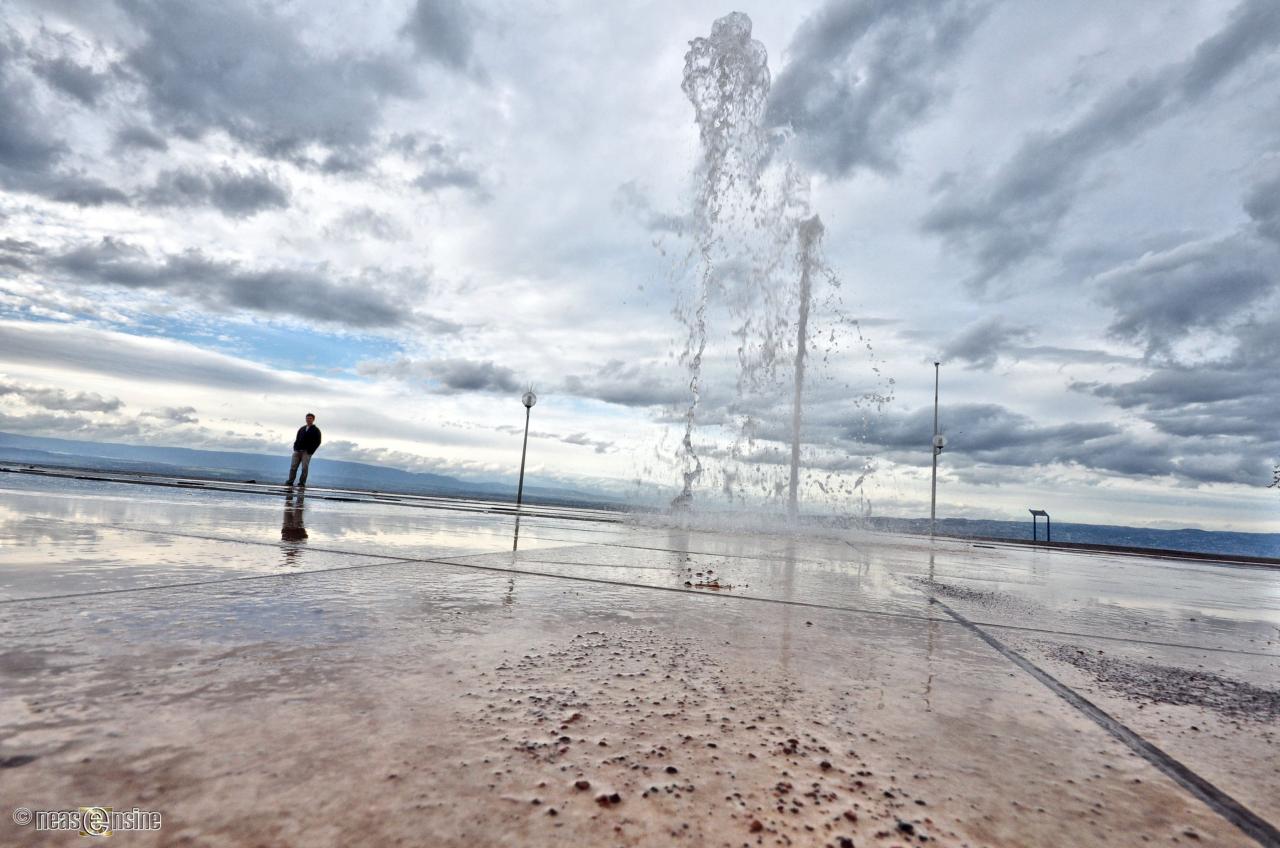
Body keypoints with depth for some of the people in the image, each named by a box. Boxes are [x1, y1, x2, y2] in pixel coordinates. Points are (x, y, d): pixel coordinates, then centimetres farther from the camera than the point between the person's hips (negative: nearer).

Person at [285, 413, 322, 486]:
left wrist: (310, 451, -10)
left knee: (304, 468, -7)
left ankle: (302, 482, -2)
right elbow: (297, 438, 20)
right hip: (297, 451, 4)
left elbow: (318, 442, -2)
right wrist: (295, 448, 4)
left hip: (306, 452, -4)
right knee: (293, 467, -2)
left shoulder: (316, 430, 5)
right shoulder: (301, 428, 19)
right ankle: (290, 482, 0)